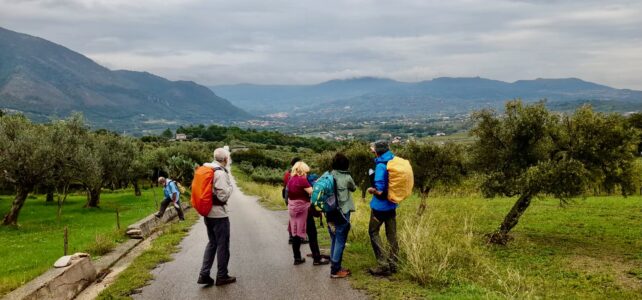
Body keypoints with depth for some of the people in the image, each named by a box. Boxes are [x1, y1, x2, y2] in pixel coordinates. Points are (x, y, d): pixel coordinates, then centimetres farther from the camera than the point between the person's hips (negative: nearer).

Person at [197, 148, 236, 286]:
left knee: (212, 243, 17)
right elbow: (223, 196, -20)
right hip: (219, 214, -8)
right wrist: (230, 185, -5)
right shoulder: (220, 173, -18)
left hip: (207, 213, 8)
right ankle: (222, 276, 13)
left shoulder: (207, 169, 7)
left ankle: (204, 274, 14)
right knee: (223, 244, 4)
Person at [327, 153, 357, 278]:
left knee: (334, 241, 15)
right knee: (340, 242, 1)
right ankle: (335, 270, 4)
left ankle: (334, 267, 23)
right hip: (342, 213, -5)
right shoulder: (347, 177, -9)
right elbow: (353, 188, 10)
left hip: (330, 213, 5)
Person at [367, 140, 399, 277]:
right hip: (392, 204, 7)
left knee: (373, 232, 6)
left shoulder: (381, 166, -22)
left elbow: (379, 191, -26)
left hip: (380, 205, -7)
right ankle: (392, 264, 20)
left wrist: (371, 190, -5)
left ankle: (383, 265, 2)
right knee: (392, 234, 13)